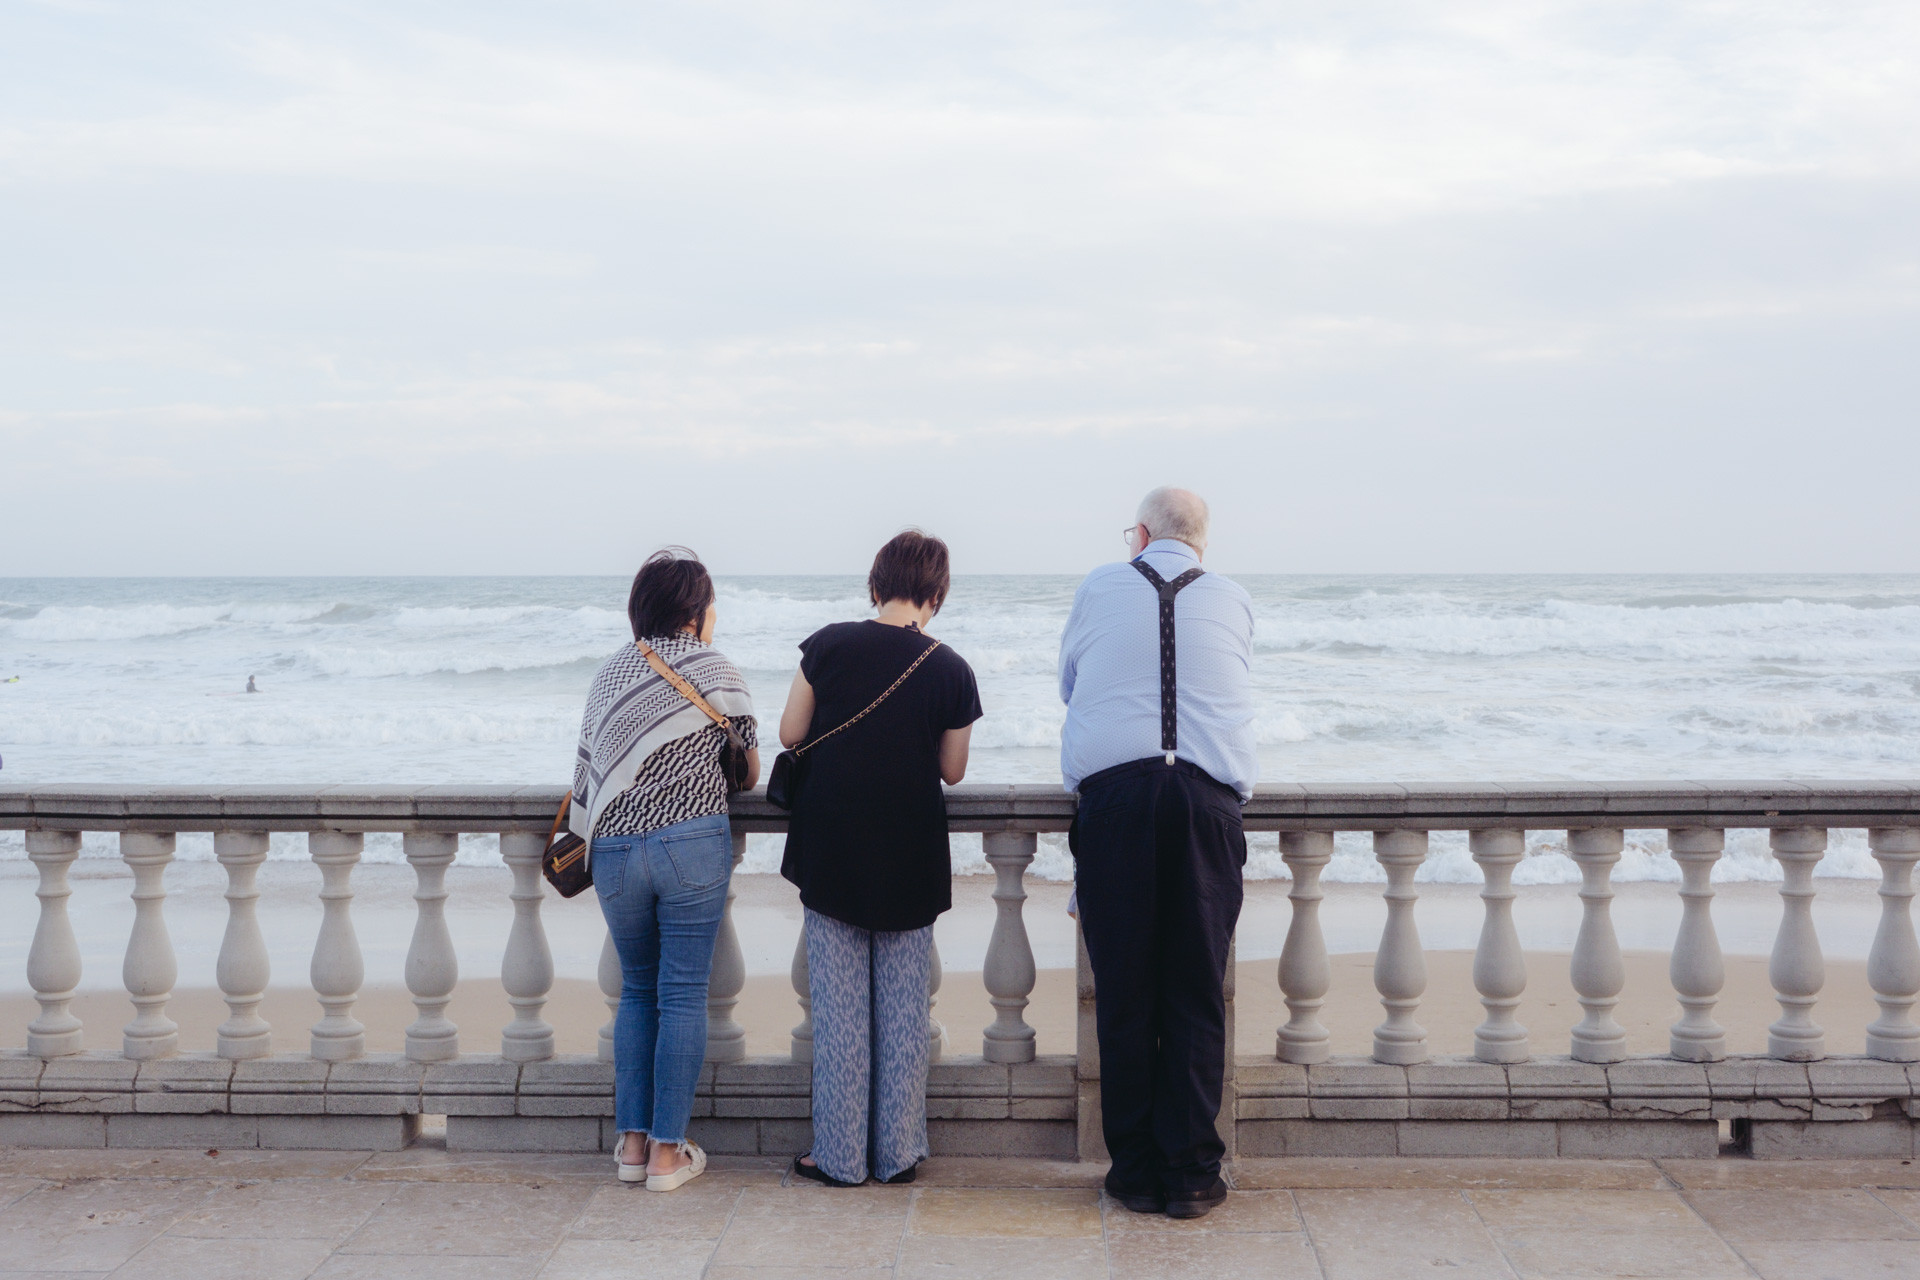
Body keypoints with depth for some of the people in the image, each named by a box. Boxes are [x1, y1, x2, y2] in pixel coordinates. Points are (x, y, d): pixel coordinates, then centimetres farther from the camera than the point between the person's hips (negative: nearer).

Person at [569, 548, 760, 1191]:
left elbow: (588, 770, 12)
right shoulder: (713, 668, 0)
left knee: (636, 991, 17)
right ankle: (668, 1152, 6)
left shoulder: (609, 673, 11)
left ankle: (632, 1141, 17)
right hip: (693, 844, -4)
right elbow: (749, 772, 7)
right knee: (682, 995, 3)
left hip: (614, 850, 4)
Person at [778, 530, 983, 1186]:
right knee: (905, 1009, 10)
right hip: (911, 862, 0)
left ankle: (840, 1156, 12)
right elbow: (953, 770, 3)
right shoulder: (951, 670, -5)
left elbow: (790, 735, 0)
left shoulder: (828, 645, -6)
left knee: (839, 1008, 7)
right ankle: (899, 1152, 16)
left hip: (832, 856, 0)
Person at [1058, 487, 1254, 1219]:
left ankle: (1136, 1172, 10)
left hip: (1112, 793, -1)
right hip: (1209, 801, 1)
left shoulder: (1099, 588, 13)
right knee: (1196, 998, 4)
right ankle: (1190, 1176, 8)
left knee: (1123, 996, 4)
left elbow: (1068, 686, 27)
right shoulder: (1233, 599, 15)